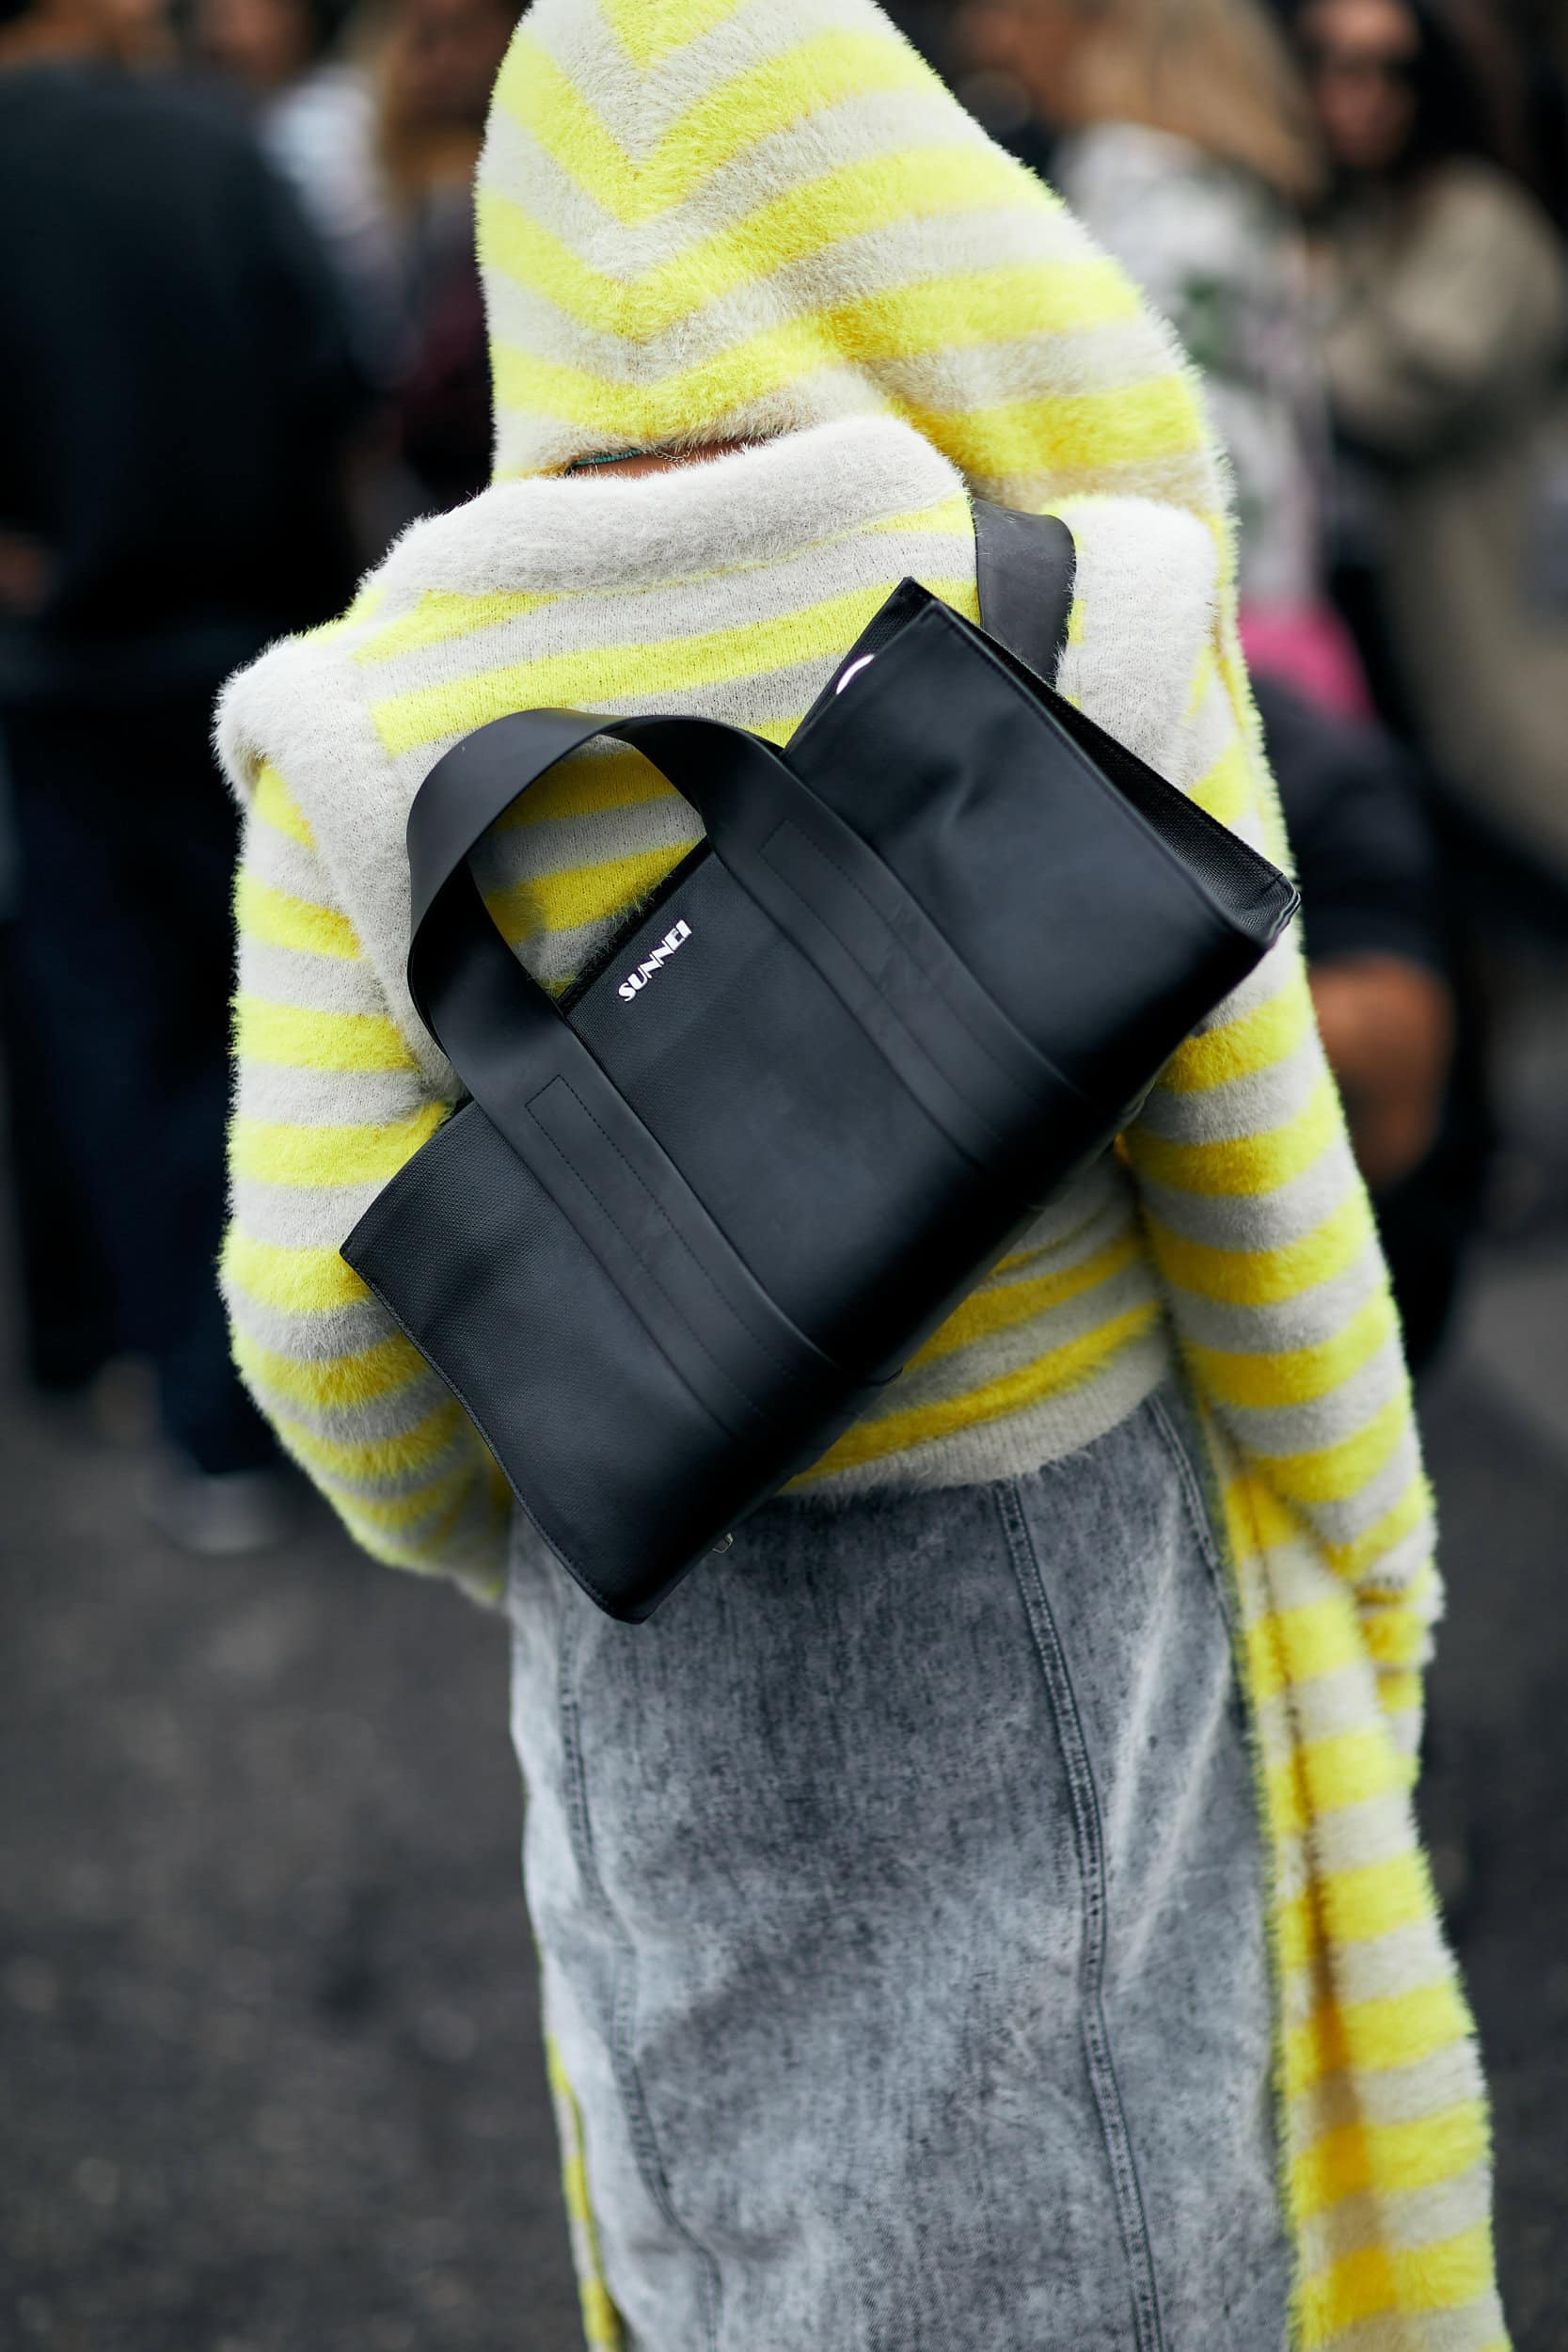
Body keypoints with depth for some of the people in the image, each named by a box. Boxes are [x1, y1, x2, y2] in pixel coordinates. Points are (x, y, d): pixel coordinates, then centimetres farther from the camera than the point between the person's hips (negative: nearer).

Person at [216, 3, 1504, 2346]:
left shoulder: (379, 723, -17)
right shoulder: (1086, 627, -20)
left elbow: (323, 1303, -14)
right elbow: (1252, 1187, -14)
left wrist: (474, 1523, 8)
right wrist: (1357, 1578, 2)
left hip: (667, 1605, 1)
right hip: (1059, 1570, -1)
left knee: (724, 2115, 26)